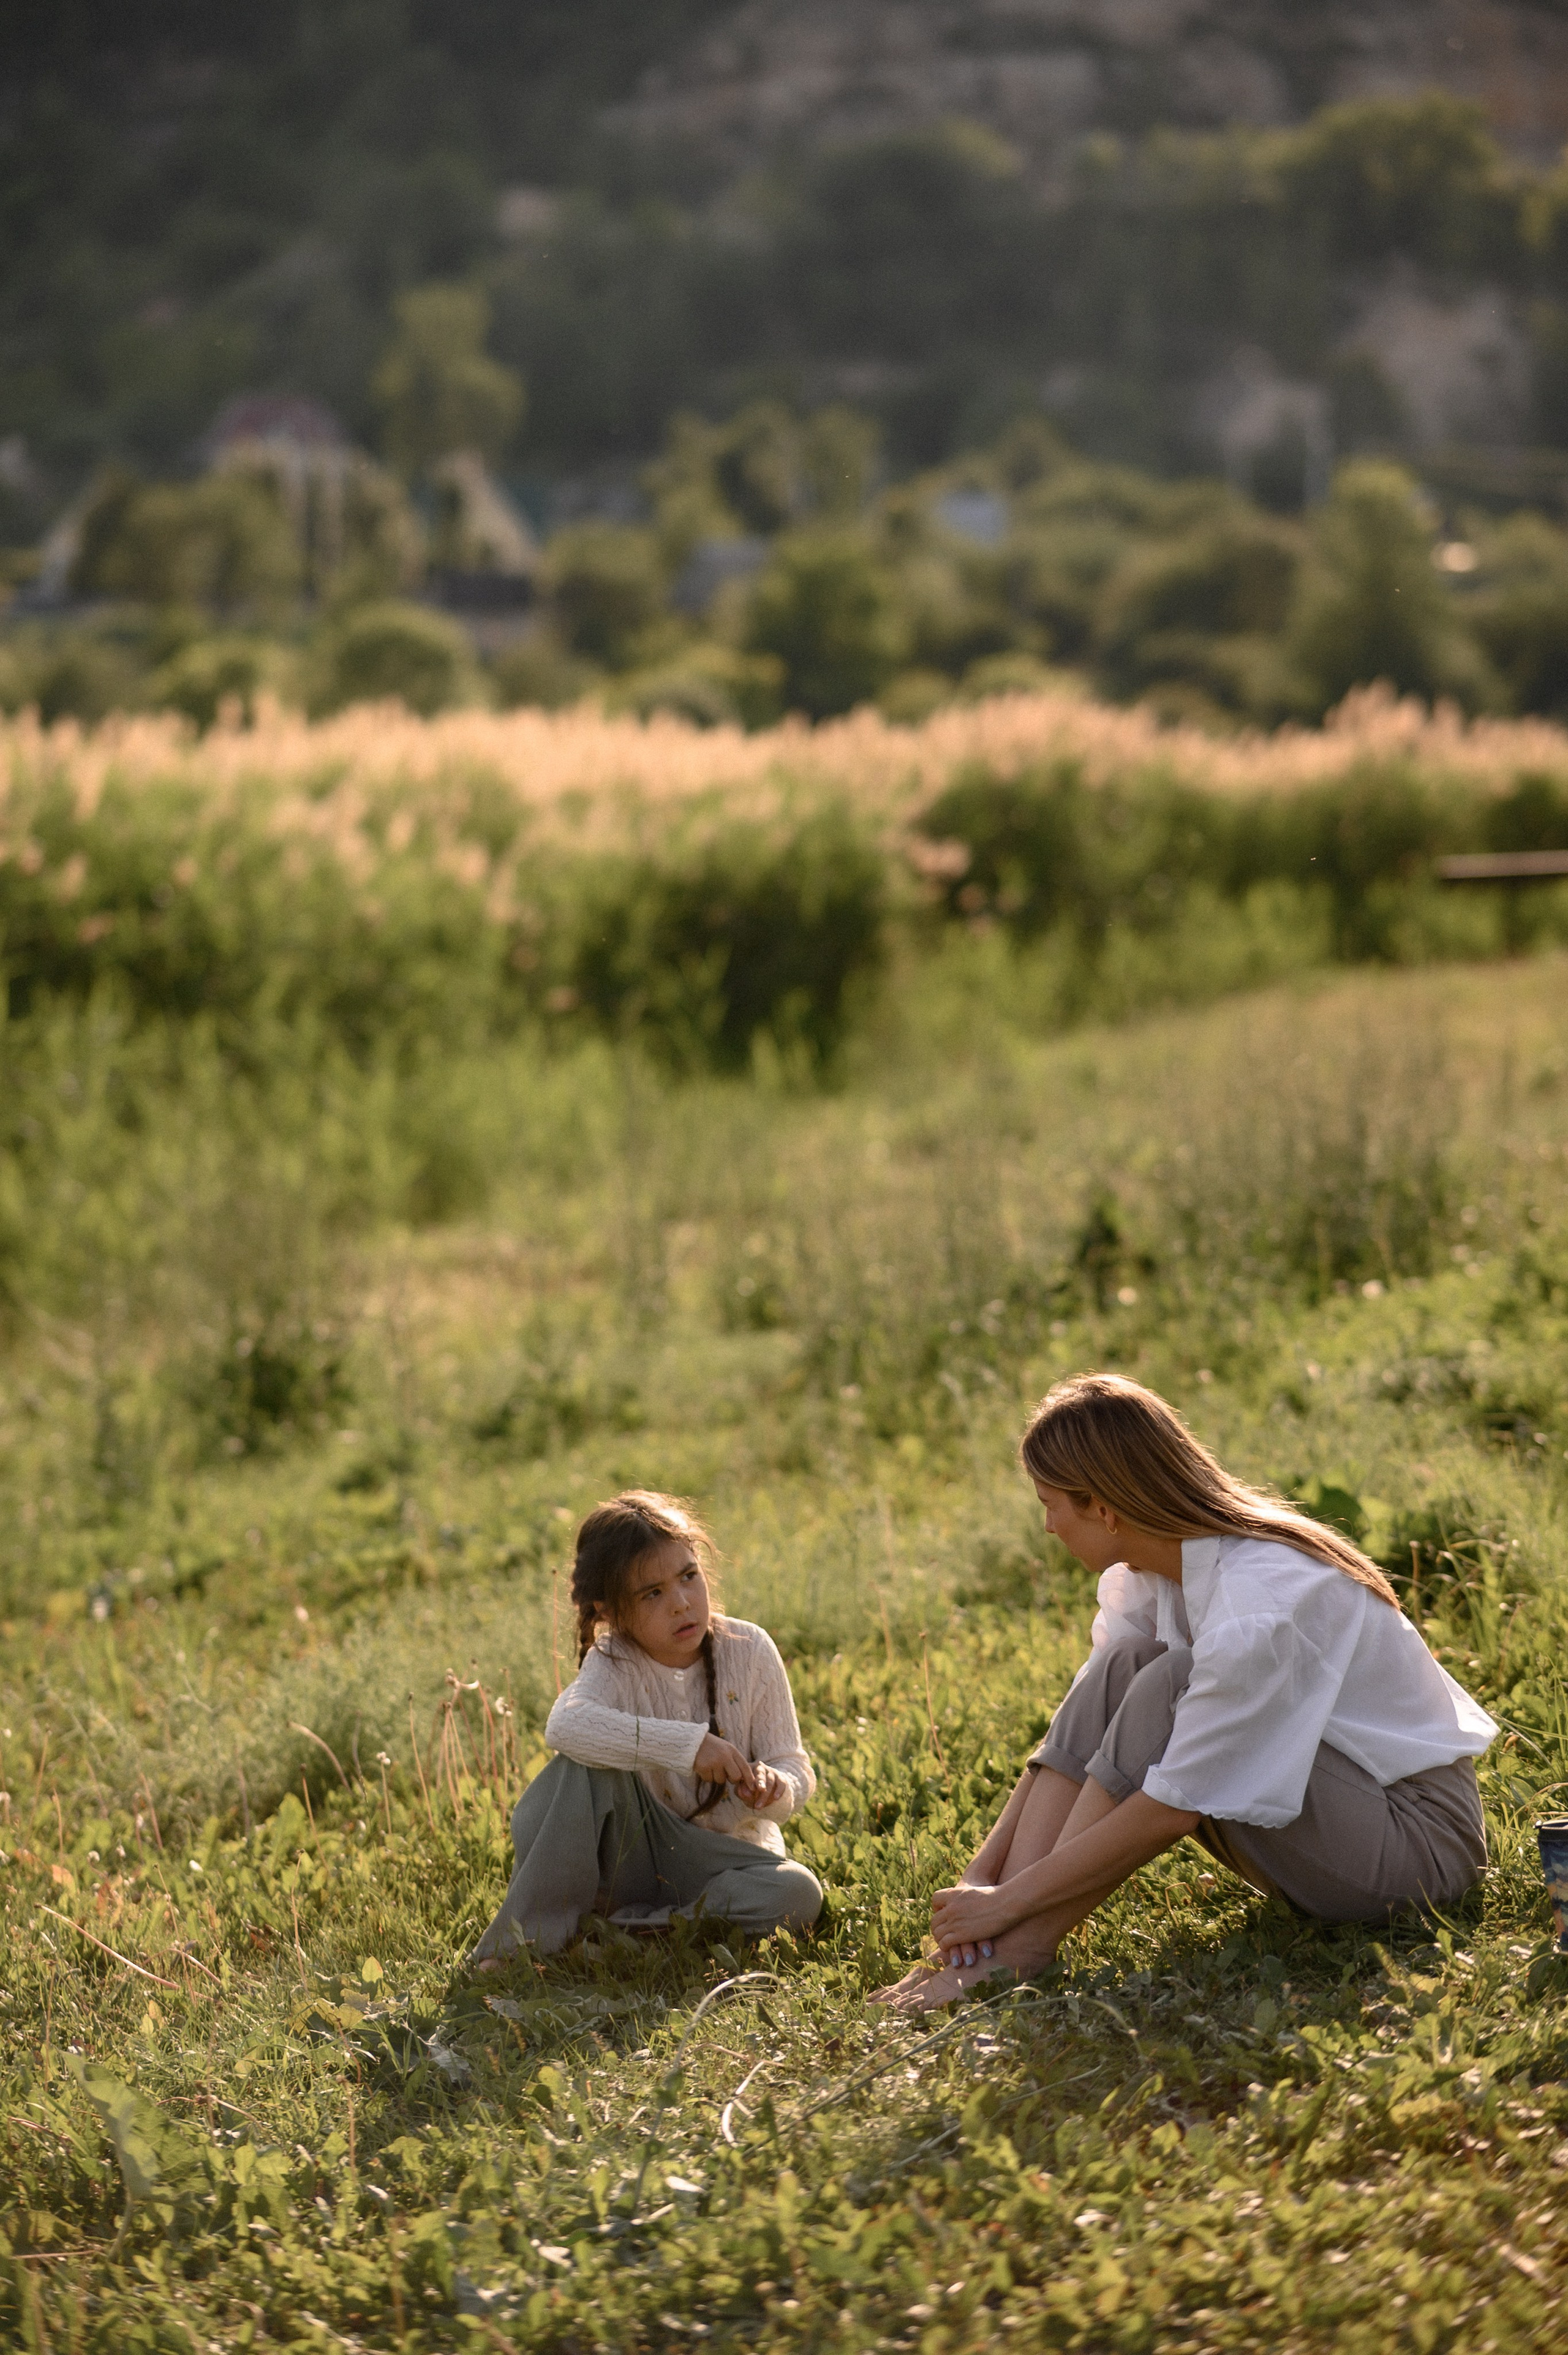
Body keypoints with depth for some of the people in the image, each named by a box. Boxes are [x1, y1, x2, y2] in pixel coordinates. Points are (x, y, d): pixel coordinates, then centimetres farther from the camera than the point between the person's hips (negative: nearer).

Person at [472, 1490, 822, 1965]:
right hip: (632, 1853, -1)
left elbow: (797, 1774, -5)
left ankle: (623, 1931, -21)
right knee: (588, 1763, -29)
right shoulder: (614, 1664, -13)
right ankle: (529, 1936, -25)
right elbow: (565, 1725, -38)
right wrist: (688, 1745, -44)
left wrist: (774, 1790, -31)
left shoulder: (749, 1651, -9)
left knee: (798, 1894, -31)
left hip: (727, 1860, 2)